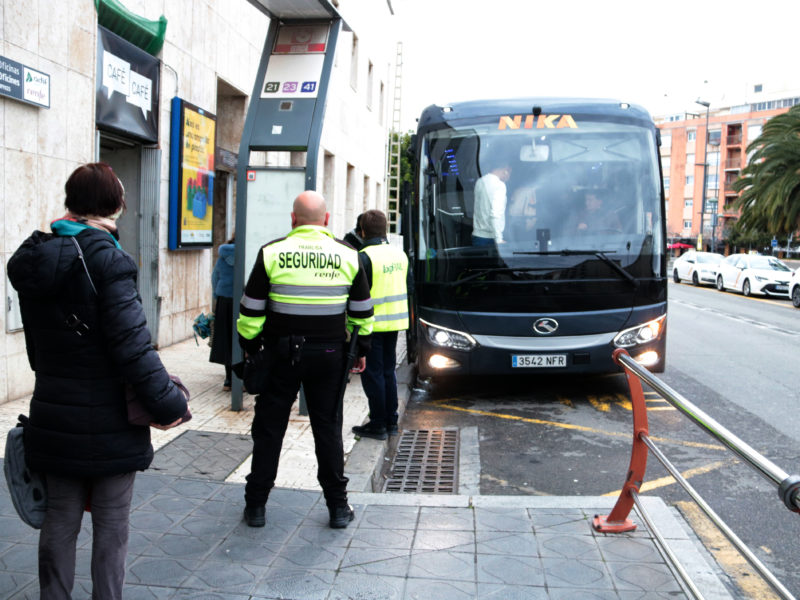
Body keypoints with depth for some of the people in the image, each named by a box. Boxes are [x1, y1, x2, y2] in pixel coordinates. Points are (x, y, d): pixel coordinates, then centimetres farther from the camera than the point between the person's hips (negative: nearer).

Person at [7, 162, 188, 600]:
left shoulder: (34, 258, 5)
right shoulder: (104, 257, -18)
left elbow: (35, 344, 13)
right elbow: (131, 342, -22)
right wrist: (167, 403, -15)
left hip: (54, 416, 6)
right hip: (109, 421, -6)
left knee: (60, 519, 17)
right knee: (111, 523, 8)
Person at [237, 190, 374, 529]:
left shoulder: (272, 253, -5)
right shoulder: (347, 255, 1)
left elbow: (252, 310, -2)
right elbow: (362, 312, 7)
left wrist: (250, 346, 11)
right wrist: (361, 349, 19)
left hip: (281, 353, -1)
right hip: (329, 354, 1)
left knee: (269, 428, 9)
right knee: (328, 428, 10)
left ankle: (256, 506, 17)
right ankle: (338, 507, 16)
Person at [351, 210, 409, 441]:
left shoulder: (364, 257, -16)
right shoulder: (400, 254, 7)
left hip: (372, 323, -7)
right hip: (395, 320, 7)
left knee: (372, 373, 2)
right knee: (388, 370, 16)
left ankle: (377, 424, 7)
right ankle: (391, 421, 22)